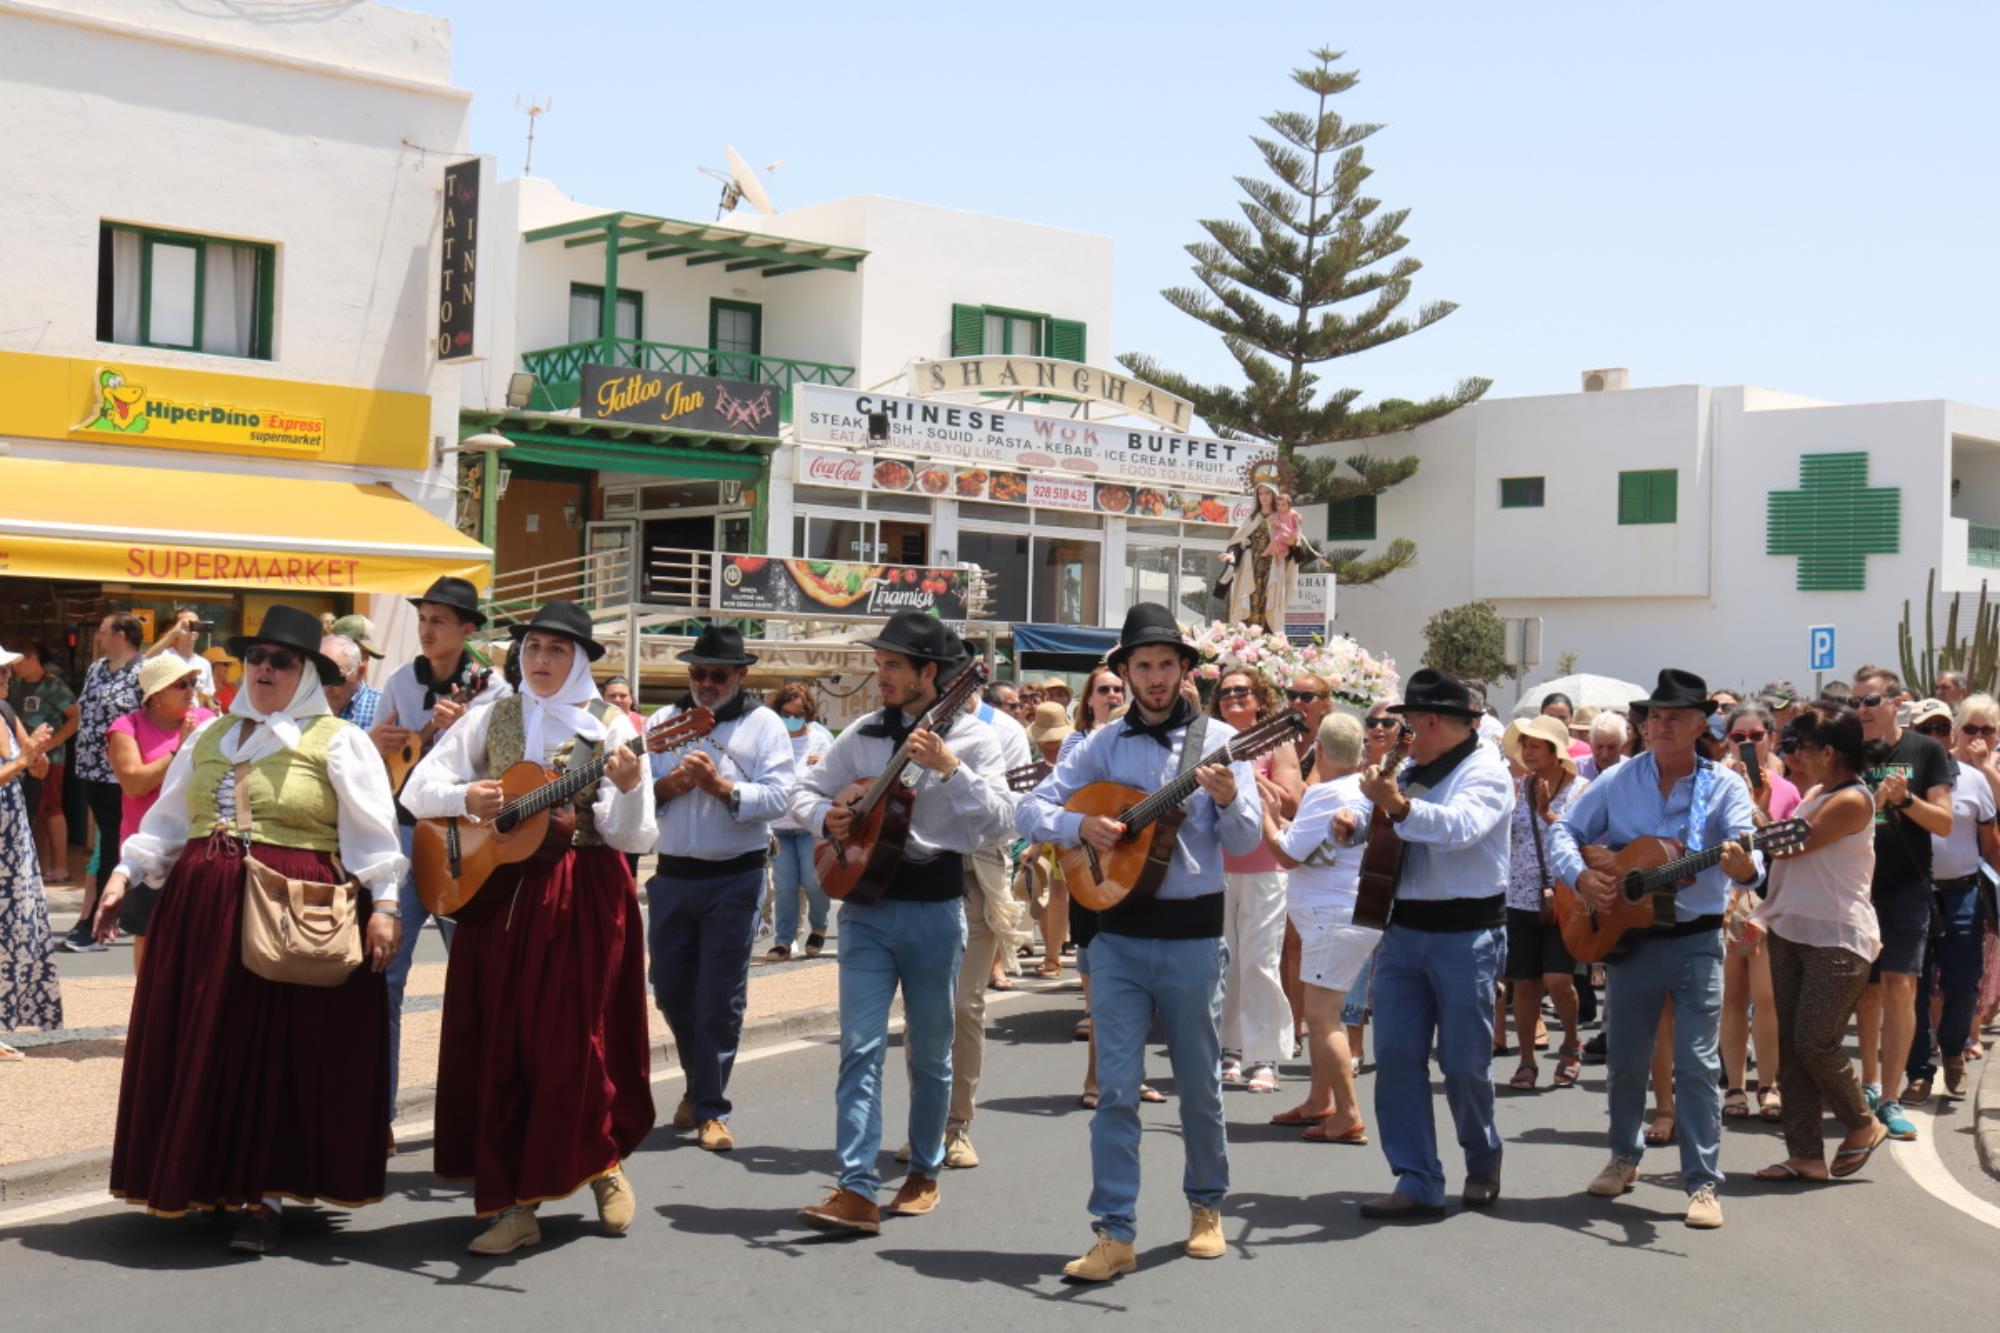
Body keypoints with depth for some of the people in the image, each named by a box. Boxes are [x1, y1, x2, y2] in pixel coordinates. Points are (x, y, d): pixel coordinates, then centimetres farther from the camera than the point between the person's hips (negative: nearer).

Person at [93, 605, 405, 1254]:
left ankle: (264, 1195, 4)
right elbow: (166, 821, 21)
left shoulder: (336, 740, 1)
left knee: (282, 1051, -4)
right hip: (202, 908, 5)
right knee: (203, 1048, 8)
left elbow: (371, 833, -5)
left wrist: (383, 905, -14)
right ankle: (207, 1181, 21)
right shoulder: (208, 737, 18)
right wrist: (125, 874, 9)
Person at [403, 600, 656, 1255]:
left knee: (571, 1041, -2)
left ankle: (604, 1164, 24)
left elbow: (633, 837, -6)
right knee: (497, 1045, 2)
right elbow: (417, 790, 6)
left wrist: (628, 787, -25)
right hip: (497, 891, 3)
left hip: (583, 899, -3)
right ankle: (516, 1203, 10)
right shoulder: (492, 717, 9)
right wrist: (463, 796, -14)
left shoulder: (610, 727, 0)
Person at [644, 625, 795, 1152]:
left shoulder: (764, 725, 1)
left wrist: (720, 785, -21)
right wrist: (667, 786, -14)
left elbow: (777, 796, -12)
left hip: (734, 877, -4)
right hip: (671, 875, 4)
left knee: (720, 998, -2)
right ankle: (700, 1085, 32)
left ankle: (711, 1108, 8)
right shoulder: (663, 721, 11)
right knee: (671, 989, 11)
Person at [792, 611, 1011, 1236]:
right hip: (865, 902, 3)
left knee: (929, 1052, 9)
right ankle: (856, 1189, -10)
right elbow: (806, 788, 16)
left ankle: (925, 1172, 26)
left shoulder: (972, 737, -2)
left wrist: (948, 767, -24)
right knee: (860, 1046, -7)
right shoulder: (863, 734, 8)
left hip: (934, 907, -2)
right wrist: (824, 816, -5)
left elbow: (997, 818, -13)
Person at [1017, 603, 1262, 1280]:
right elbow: (1030, 809, 5)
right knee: (1116, 1088, -2)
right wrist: (1080, 825, -14)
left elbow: (1248, 841, -4)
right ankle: (1115, 1234, 1)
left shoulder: (1218, 740, 1)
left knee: (1199, 1084, 10)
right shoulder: (1102, 746, 6)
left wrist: (1228, 799, -24)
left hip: (1193, 935, -1)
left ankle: (1206, 1204, 31)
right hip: (1118, 934, 1)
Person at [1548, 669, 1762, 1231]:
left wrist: (1742, 865, -43)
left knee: (1698, 1062, -7)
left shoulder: (1724, 787, -6)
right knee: (1624, 1059, 12)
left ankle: (1703, 1181, 1)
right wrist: (1580, 874, -13)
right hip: (1628, 935, 3)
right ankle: (1625, 1156, 32)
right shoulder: (1618, 781, 2)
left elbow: (1747, 856, -19)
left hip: (1696, 940, -3)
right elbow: (1564, 831, 6)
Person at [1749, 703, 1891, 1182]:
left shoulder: (1851, 801, -14)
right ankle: (1805, 1155, 9)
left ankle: (1863, 1126, 17)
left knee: (1815, 1043, -8)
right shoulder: (1816, 794, 15)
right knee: (1790, 1045, 5)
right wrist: (1765, 914, 5)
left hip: (1838, 940, -9)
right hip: (1792, 932, 9)